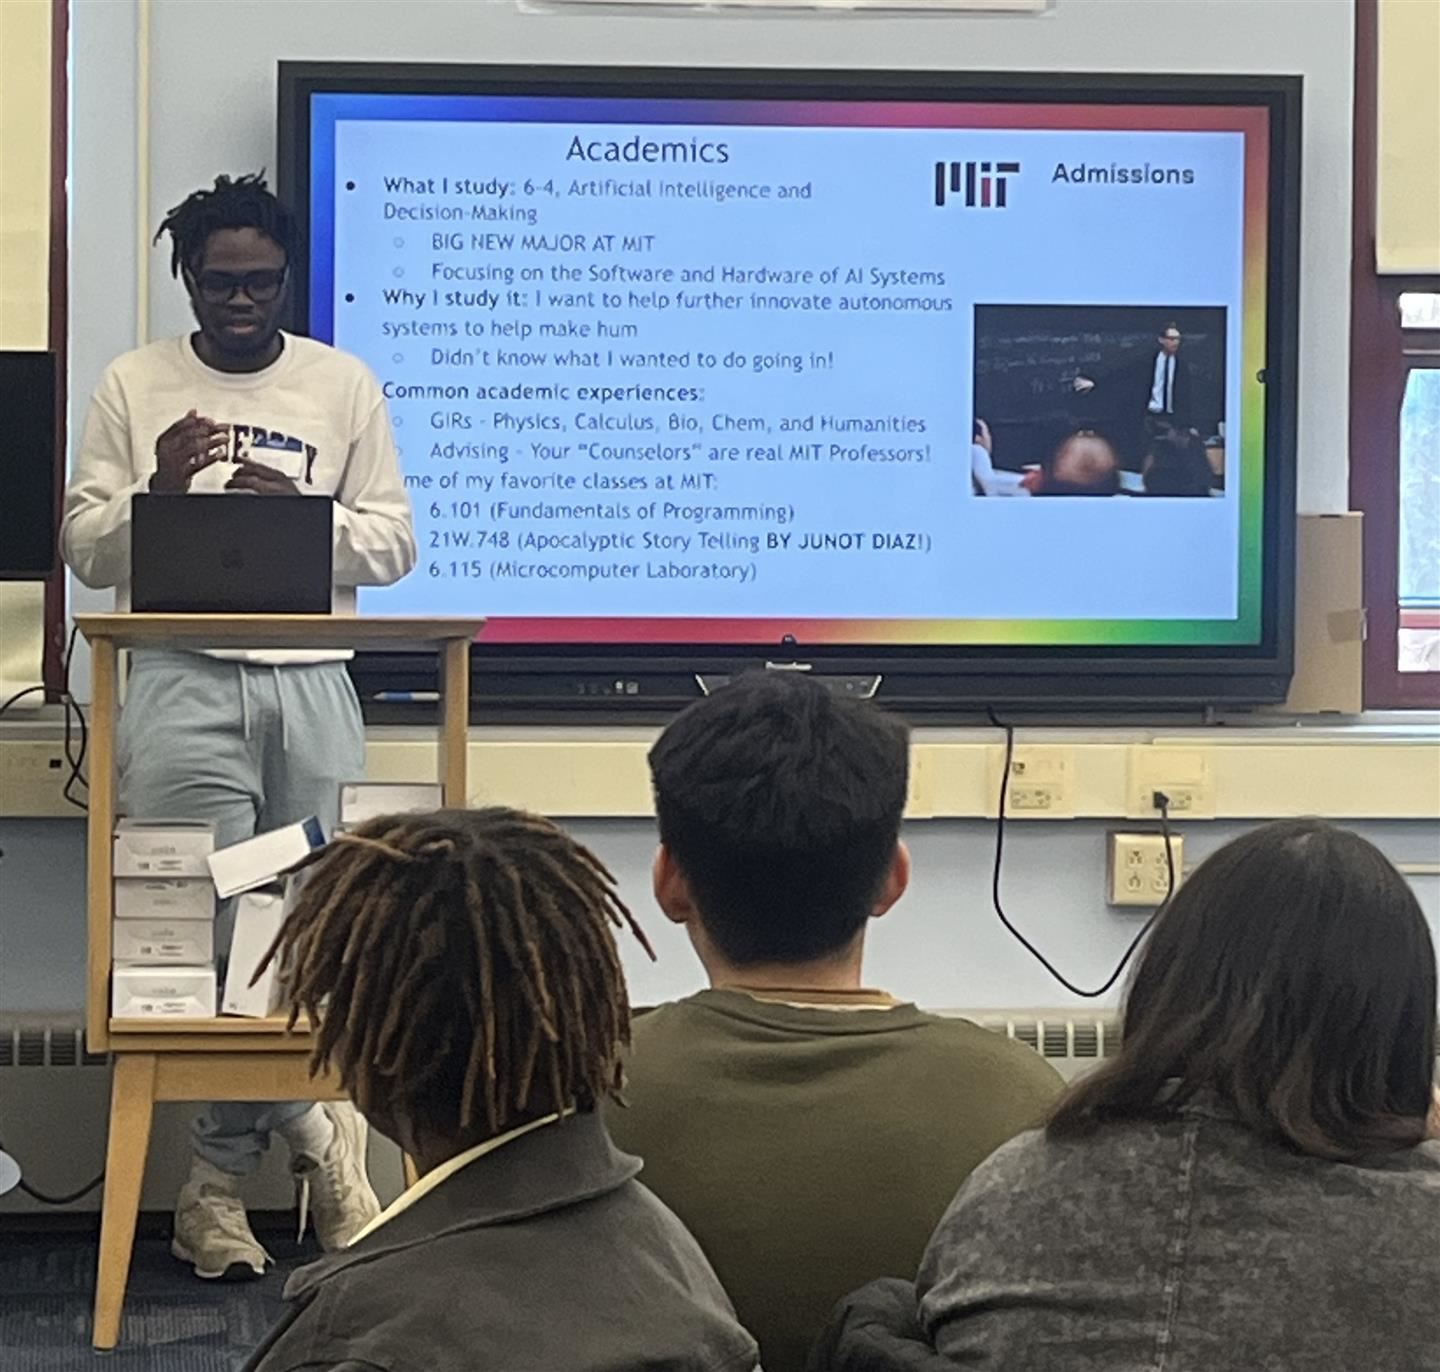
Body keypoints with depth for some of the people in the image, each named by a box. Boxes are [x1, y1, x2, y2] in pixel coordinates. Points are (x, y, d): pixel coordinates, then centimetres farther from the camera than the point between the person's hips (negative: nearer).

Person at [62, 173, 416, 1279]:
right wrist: (157, 486, -10)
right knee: (216, 925, -10)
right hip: (184, 682, -1)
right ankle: (314, 1128, 8)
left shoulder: (344, 385, 12)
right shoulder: (134, 386, 11)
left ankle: (221, 1176, 13)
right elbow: (84, 548, 9)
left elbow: (393, 545, 9)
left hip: (312, 684, 1)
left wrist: (299, 511, -9)